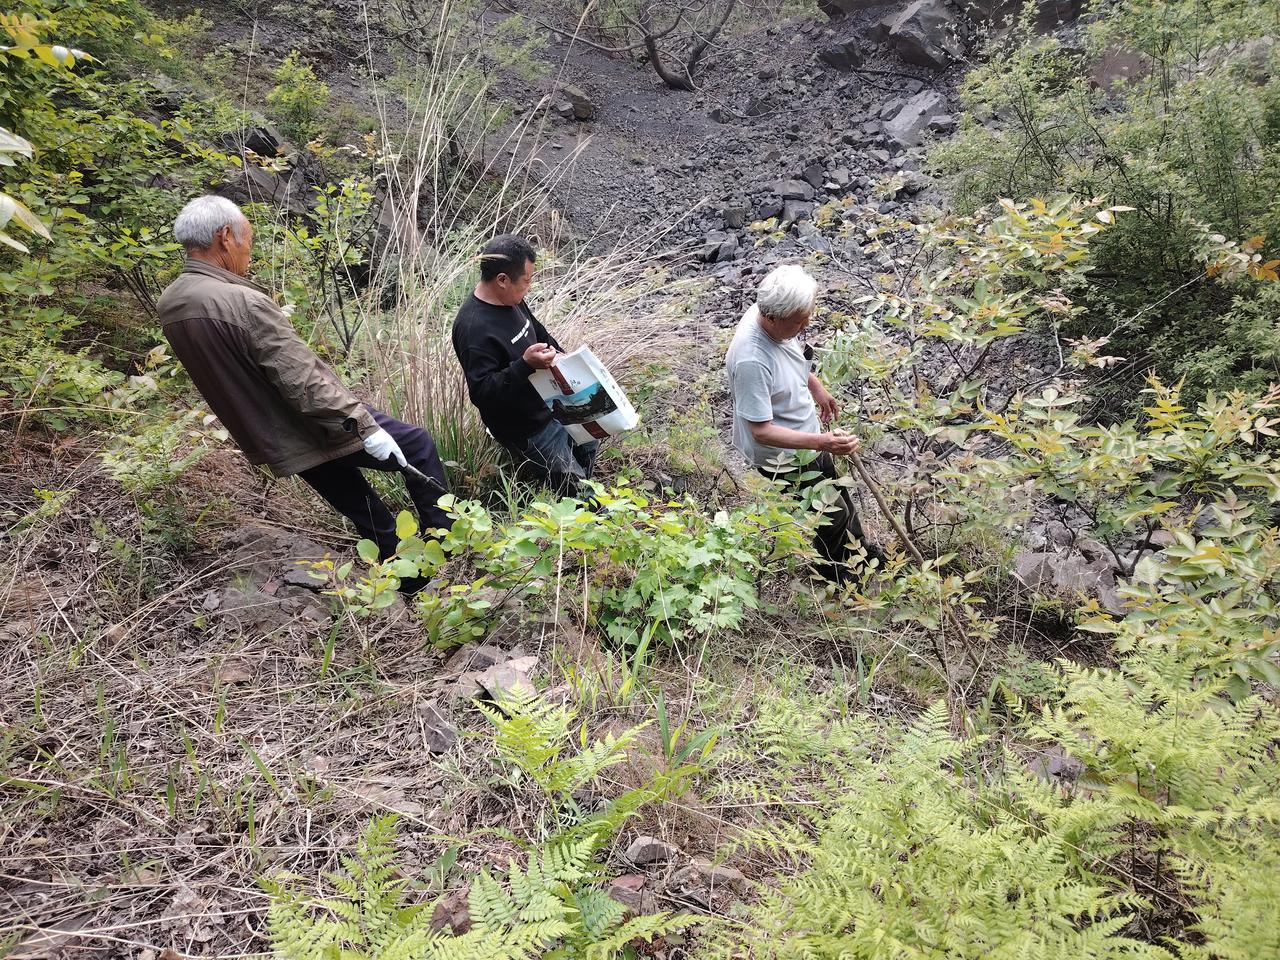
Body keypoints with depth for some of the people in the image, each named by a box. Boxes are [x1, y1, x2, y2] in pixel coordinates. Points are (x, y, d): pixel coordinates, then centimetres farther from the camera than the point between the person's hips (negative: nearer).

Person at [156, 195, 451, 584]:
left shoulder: (167, 305, 0)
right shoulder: (243, 302, -27)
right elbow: (303, 380, -28)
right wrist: (364, 427, -24)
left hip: (273, 444, 9)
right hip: (316, 430, -8)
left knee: (366, 516, 22)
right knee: (418, 445, 11)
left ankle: (408, 580, 35)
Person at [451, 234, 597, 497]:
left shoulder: (511, 300, -1)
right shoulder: (474, 328, -29)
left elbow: (539, 333, 18)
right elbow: (481, 391, -32)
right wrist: (525, 365, -40)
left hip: (549, 404, 9)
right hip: (527, 430, -9)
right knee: (575, 488, 1)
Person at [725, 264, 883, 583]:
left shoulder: (778, 319, -15)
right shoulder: (751, 360, -41)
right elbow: (761, 431, -36)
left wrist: (817, 387, 17)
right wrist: (822, 442, -41)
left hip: (806, 432, 8)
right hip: (783, 455, -8)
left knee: (837, 491, 28)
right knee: (835, 513, 11)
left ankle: (856, 548, 55)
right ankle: (834, 570, 41)